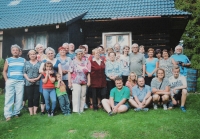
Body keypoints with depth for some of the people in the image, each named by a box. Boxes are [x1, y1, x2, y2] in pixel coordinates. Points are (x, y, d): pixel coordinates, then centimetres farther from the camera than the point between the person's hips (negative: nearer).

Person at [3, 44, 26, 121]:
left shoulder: (23, 60, 12)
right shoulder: (8, 60, 11)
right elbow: (4, 71, 9)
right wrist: (6, 80, -3)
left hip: (20, 81, 1)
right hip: (10, 81, -1)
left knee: (19, 98, -1)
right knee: (9, 98, -4)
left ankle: (16, 112, 10)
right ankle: (8, 114, 0)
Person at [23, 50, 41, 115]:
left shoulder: (40, 63, 8)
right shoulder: (26, 63, 11)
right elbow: (24, 72, 5)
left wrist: (38, 78, -11)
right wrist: (29, 79, -9)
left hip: (37, 83, 0)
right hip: (28, 83, 1)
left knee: (36, 97, 0)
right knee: (30, 98, 1)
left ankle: (35, 111, 8)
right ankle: (31, 112, 6)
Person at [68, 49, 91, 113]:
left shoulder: (86, 62, 8)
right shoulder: (73, 62, 0)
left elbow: (88, 73, 8)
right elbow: (69, 73, -3)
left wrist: (89, 81, 1)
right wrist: (69, 82, -8)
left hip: (84, 82, 4)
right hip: (75, 82, -4)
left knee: (83, 96, 7)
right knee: (76, 96, -8)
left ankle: (81, 110, 17)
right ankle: (76, 110, -5)